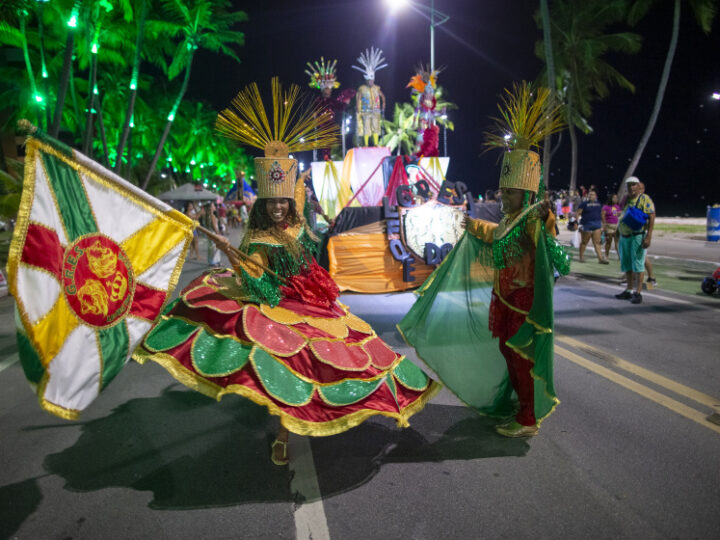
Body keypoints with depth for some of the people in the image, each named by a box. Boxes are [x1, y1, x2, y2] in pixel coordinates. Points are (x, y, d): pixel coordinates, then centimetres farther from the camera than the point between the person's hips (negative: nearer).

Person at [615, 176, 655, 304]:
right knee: (627, 265, 11)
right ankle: (628, 291, 20)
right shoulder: (625, 200, 15)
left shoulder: (645, 199, -7)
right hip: (624, 237, 8)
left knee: (638, 264, -7)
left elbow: (651, 218, -13)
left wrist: (648, 236, -21)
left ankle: (638, 293, -5)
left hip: (638, 237, -7)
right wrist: (619, 237, 20)